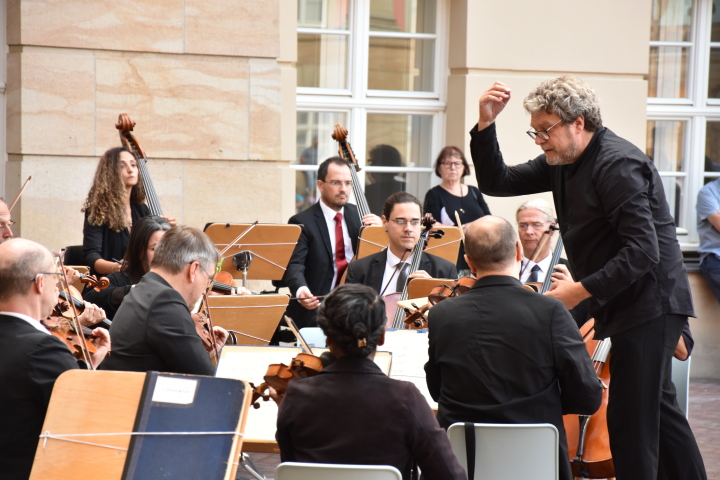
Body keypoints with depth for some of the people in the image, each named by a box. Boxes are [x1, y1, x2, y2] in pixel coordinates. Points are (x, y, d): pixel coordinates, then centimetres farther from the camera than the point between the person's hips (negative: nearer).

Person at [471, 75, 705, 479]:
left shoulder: (617, 165, -20)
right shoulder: (563, 161, 9)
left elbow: (643, 251, -26)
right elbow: (497, 183, 10)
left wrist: (581, 290, -25)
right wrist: (485, 125, -3)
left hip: (650, 304, -10)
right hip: (630, 305, 10)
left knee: (631, 418, -9)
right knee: (658, 407, 20)